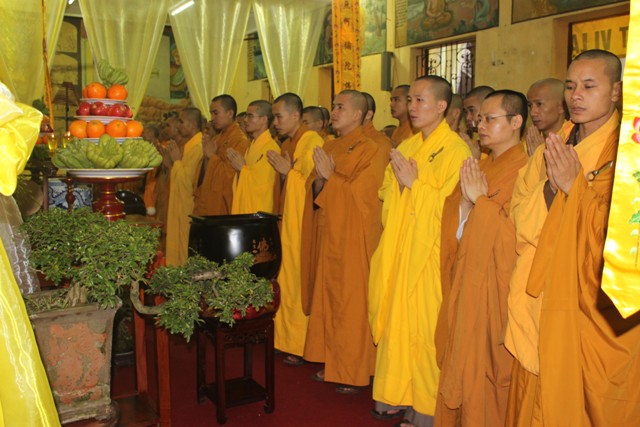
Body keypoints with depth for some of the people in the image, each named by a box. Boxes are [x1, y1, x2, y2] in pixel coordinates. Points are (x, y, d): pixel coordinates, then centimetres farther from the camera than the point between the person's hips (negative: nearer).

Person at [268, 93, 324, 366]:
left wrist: (288, 171, -11)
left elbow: (316, 183, -17)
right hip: (285, 223, 9)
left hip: (303, 224, -9)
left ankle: (303, 346, 7)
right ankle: (288, 338, 21)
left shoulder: (312, 141, -10)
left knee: (302, 284, -3)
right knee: (287, 281, 11)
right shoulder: (286, 145, 18)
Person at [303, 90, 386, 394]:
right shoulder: (329, 148, 13)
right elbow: (317, 194, 15)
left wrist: (331, 175, -12)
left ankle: (355, 372, 11)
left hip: (354, 239, -7)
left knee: (351, 302, -2)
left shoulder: (371, 151, -8)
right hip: (328, 234, 7)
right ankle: (332, 361, 24)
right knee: (327, 298, 11)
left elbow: (360, 195, -15)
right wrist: (320, 178, -5)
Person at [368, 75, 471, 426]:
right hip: (399, 249, 7)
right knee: (396, 319, 11)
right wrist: (399, 180, -5)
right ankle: (398, 395, 25)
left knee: (426, 327, -1)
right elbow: (387, 196, 14)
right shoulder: (407, 147, 14)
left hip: (430, 253, -7)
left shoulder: (455, 150, -9)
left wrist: (414, 184, -15)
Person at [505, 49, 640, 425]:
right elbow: (519, 220, 5)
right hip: (541, 305, 5)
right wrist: (550, 187, -13)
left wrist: (575, 186, -18)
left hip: (595, 311, -5)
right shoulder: (552, 148, 10)